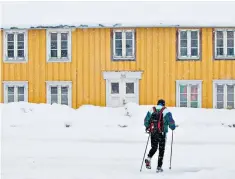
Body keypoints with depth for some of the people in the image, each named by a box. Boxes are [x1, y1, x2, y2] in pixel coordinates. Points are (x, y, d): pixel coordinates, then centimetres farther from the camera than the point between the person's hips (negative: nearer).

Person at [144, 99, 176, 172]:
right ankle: (159, 166, 4)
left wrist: (148, 128, 28)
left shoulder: (151, 110, 8)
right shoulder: (166, 111, -2)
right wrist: (173, 127, 15)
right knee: (161, 149, 7)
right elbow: (171, 121, -6)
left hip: (153, 132, 3)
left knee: (154, 147, 17)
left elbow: (146, 120, 10)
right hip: (162, 133, -3)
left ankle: (148, 158, -11)